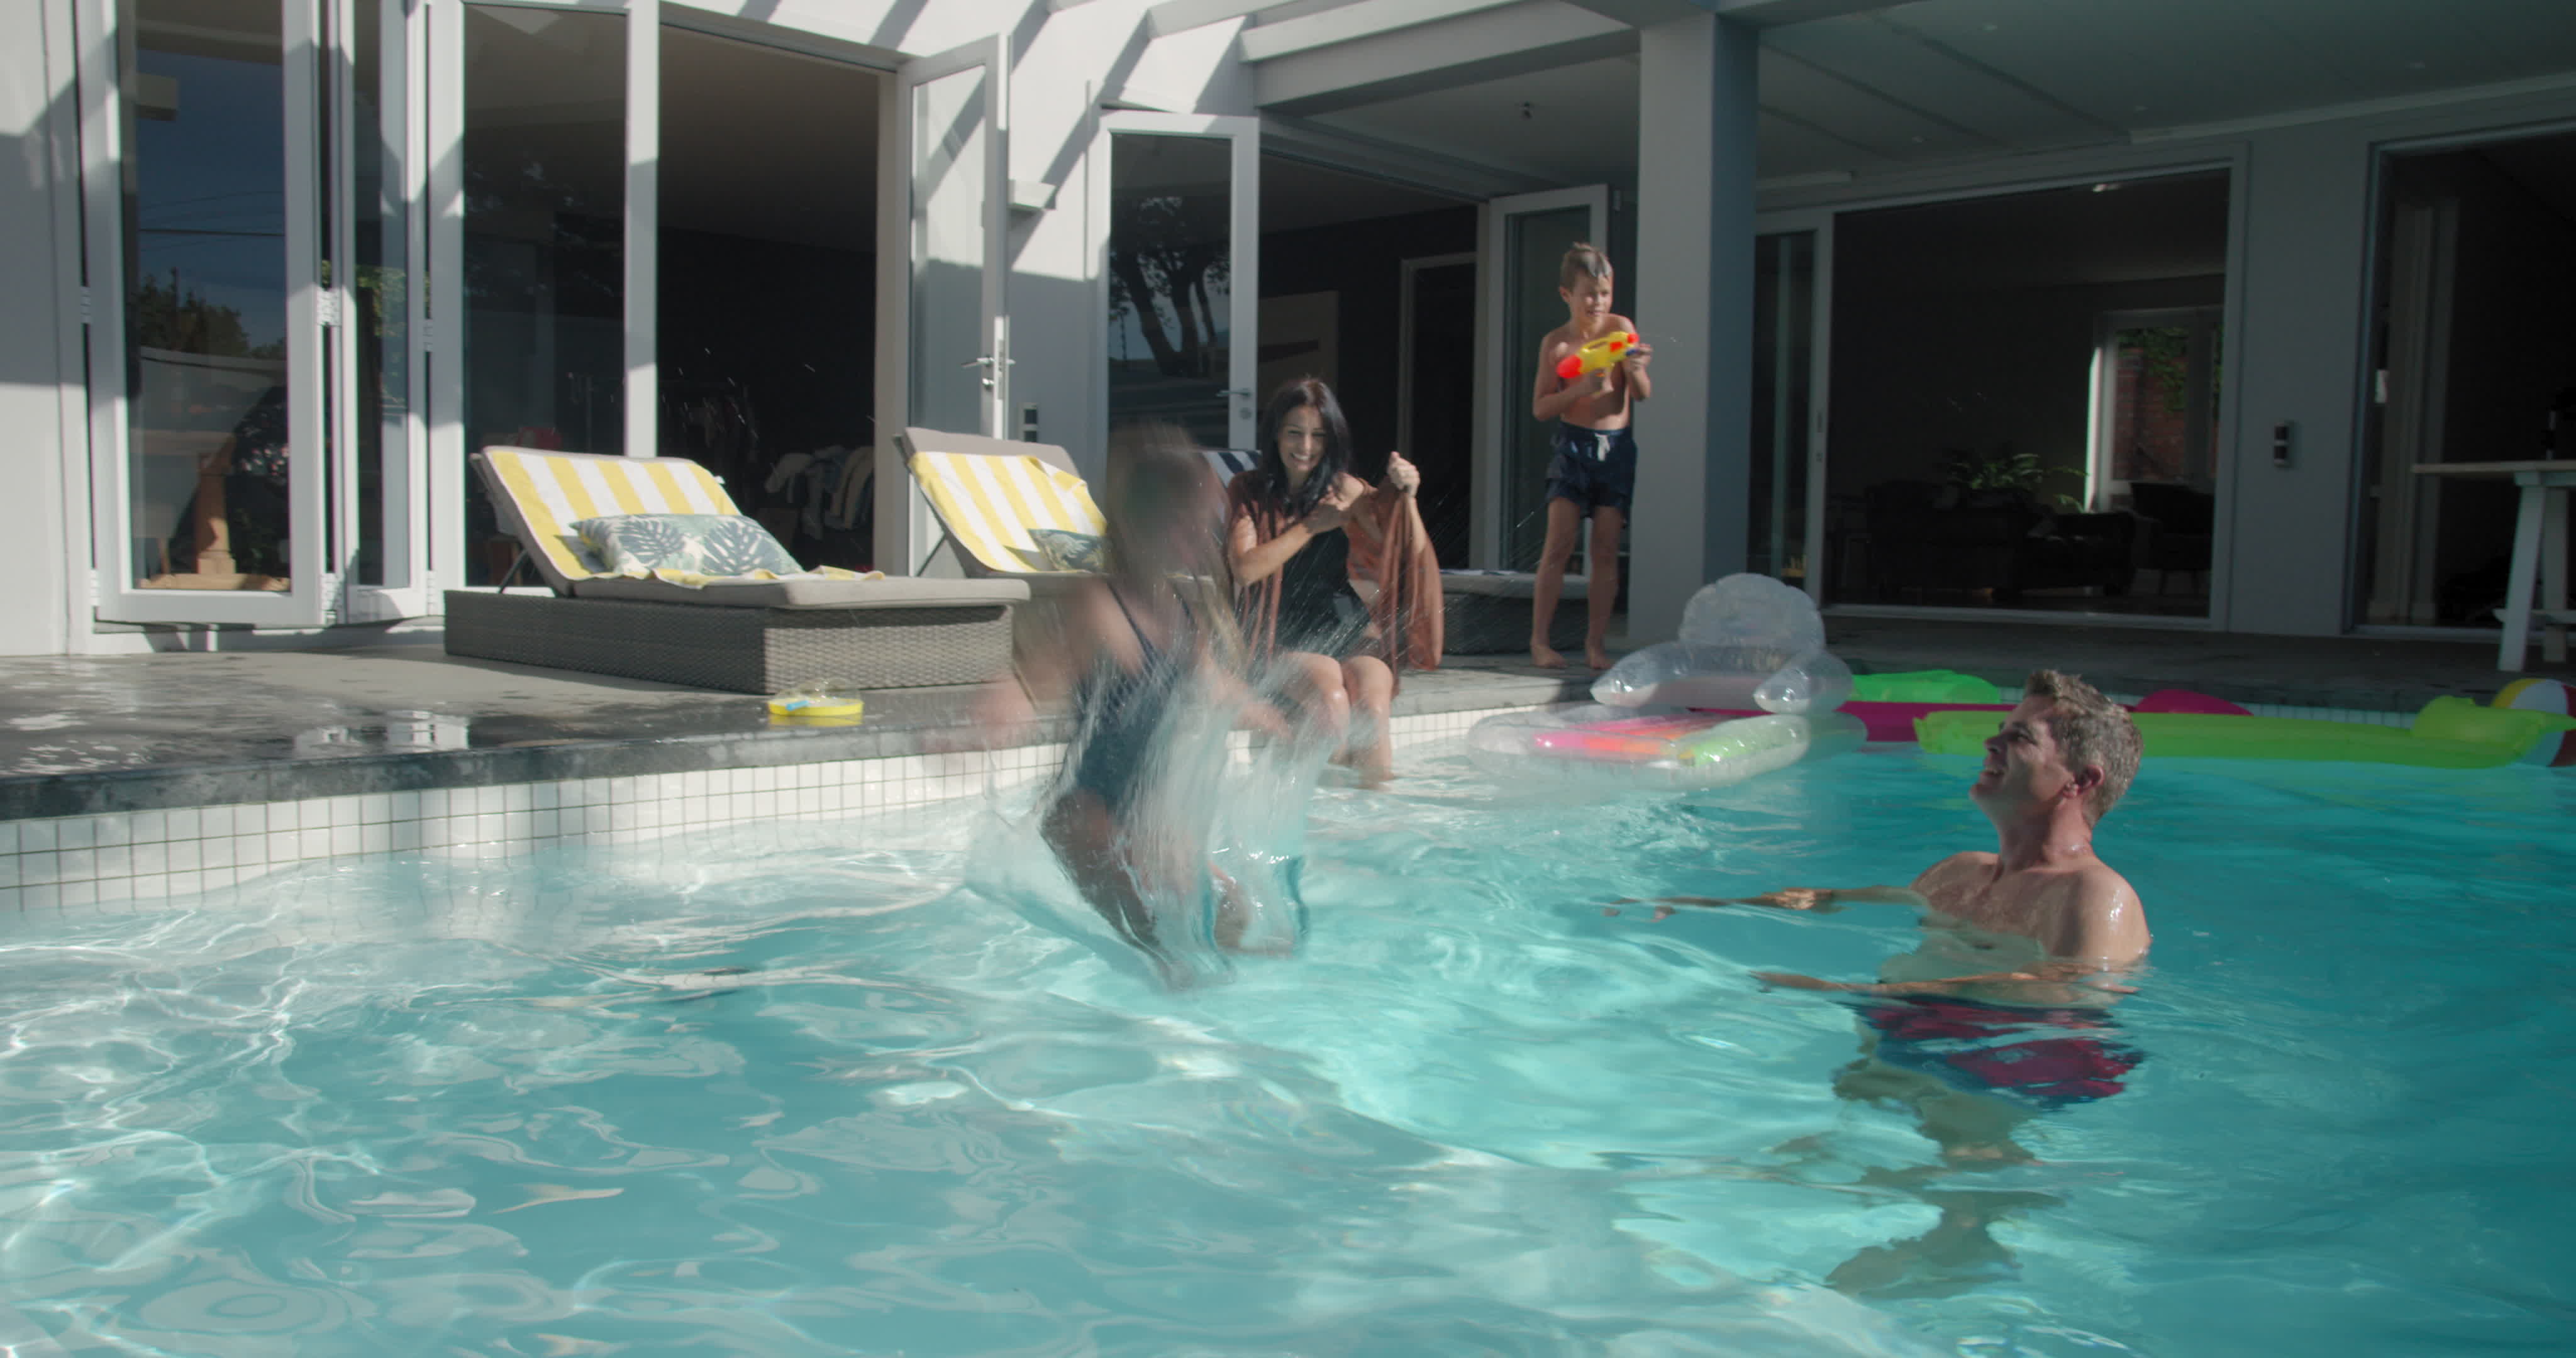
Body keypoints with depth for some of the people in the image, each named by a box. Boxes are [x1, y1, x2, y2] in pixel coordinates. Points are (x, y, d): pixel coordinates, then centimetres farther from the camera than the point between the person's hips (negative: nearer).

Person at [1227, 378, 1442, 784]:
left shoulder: (1345, 490, 9)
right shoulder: (1249, 491, 4)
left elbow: (1409, 555, 3)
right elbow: (1245, 570, -10)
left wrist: (1405, 496, -13)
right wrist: (1313, 525, -9)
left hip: (1349, 627, 2)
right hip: (1284, 636, -2)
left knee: (1373, 707, -28)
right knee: (1330, 698, -32)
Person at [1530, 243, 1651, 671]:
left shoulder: (1622, 328, 4)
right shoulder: (1556, 342, -1)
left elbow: (1644, 395, 5)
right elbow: (1540, 407, -2)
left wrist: (1635, 370, -16)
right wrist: (1581, 390, -17)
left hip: (1617, 446, 2)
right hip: (1574, 445, -2)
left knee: (1606, 550, 2)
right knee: (1559, 544, -9)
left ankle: (1596, 642, 8)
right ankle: (1539, 640, -3)